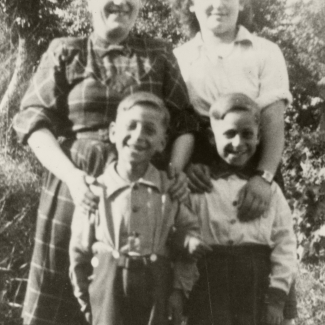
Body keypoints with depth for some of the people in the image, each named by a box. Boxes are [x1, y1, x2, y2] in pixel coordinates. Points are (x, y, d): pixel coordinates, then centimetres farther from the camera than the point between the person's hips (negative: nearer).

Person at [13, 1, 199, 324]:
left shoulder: (159, 54, 12)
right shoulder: (65, 53, 7)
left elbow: (183, 120, 12)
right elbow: (33, 119, 0)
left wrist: (176, 168, -7)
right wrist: (69, 174, -14)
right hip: (78, 186, -1)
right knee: (61, 298, 3)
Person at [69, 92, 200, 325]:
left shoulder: (172, 190, -2)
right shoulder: (96, 190, -4)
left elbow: (189, 238, 4)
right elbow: (79, 250, 3)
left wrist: (180, 289, -1)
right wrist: (83, 297, 7)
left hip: (155, 286, 1)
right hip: (107, 286, 0)